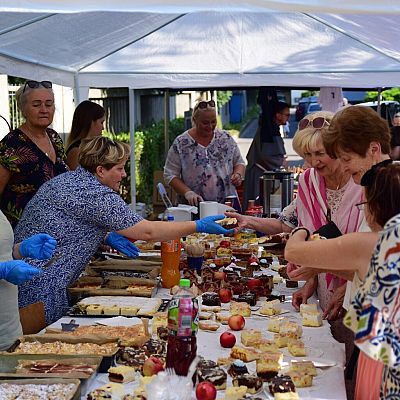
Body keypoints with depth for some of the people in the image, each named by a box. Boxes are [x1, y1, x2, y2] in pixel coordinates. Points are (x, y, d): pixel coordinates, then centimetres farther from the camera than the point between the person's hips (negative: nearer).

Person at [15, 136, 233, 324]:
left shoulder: (66, 179, 11)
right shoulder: (96, 195, -18)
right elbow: (148, 232, -17)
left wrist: (105, 236, 12)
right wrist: (199, 226, -9)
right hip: (40, 287, -10)